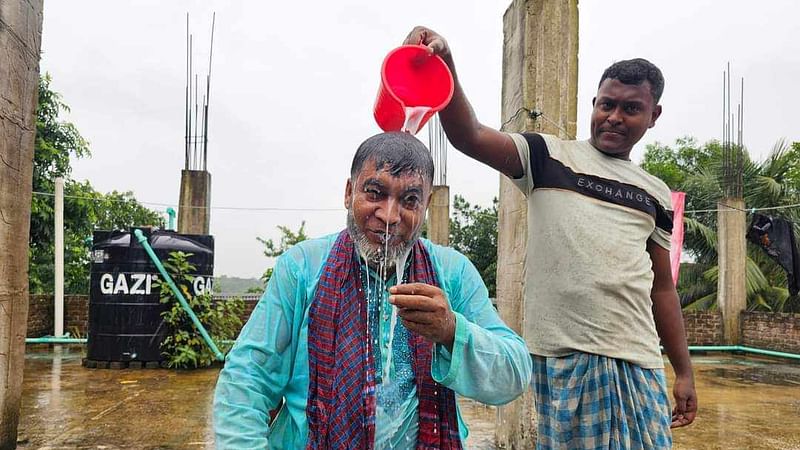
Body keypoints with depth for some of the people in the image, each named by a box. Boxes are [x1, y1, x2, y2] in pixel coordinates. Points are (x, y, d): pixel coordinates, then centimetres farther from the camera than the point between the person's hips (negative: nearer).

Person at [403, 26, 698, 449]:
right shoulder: (549, 156, 4)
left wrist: (685, 371, 16)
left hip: (638, 360, 4)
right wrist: (444, 64, -28)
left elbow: (662, 287, 18)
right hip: (563, 355, -3)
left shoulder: (656, 195, 15)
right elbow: (470, 137, -12)